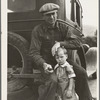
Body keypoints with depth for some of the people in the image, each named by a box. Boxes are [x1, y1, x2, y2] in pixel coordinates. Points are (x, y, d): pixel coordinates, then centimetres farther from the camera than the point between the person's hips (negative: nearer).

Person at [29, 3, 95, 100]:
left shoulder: (63, 27, -1)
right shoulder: (38, 30, -11)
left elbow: (77, 43, -11)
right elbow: (33, 53, -14)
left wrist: (60, 43, -26)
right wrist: (43, 64, -32)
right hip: (46, 61, -4)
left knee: (81, 73, -10)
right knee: (53, 81, -31)